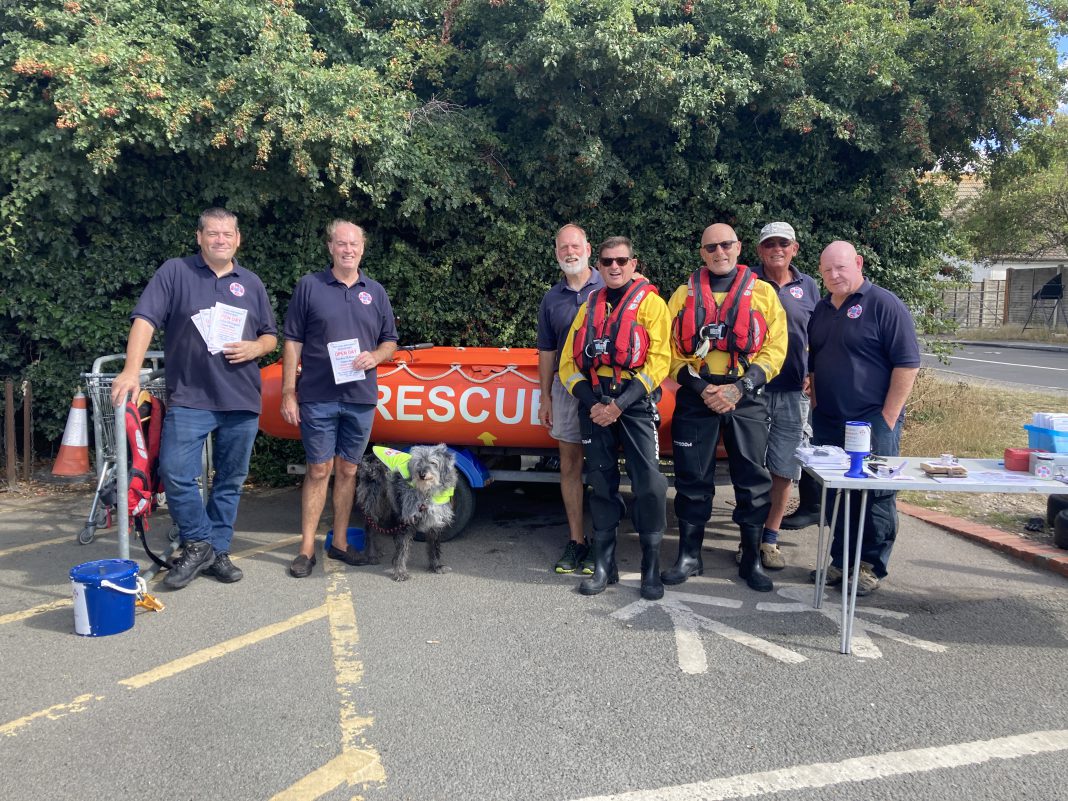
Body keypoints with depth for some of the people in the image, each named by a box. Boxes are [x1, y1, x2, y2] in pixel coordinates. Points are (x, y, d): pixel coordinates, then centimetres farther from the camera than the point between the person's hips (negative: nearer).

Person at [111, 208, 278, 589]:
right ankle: (198, 545, 8)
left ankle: (218, 551, 21)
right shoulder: (175, 273, 3)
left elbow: (271, 336, 19)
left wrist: (255, 347, -5)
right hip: (189, 397, -3)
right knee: (176, 473, -12)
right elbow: (145, 320, -6)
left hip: (242, 400, 3)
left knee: (231, 480, 8)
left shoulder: (251, 283, 14)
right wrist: (131, 370, -19)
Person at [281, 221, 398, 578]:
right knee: (318, 471, 0)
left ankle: (340, 542, 22)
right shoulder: (309, 286, 2)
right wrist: (288, 393, -6)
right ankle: (307, 549, 9)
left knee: (348, 470, 10)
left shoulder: (375, 291, 11)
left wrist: (375, 356, -8)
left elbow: (390, 341, 15)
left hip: (361, 398, 3)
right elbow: (292, 343, 0)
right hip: (317, 398, -3)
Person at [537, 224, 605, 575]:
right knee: (569, 465, 6)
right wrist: (545, 397, 12)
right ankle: (575, 541, 14)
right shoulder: (551, 298, 12)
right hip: (566, 387, 4)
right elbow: (547, 351, 15)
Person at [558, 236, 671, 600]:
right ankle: (604, 565, 15)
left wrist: (620, 404, -15)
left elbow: (658, 360, -7)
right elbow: (568, 362, 11)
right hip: (594, 403, 4)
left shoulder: (650, 302, 3)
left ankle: (651, 567, 4)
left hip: (635, 402, -4)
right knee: (601, 484, 6)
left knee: (649, 484, -9)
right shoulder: (589, 307, 16)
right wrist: (590, 401, -6)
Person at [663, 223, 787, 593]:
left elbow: (775, 349, -1)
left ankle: (752, 558, 18)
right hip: (695, 398, 1)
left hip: (746, 399, 0)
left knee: (752, 479, 4)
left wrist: (739, 388, -13)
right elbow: (670, 350, 3)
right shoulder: (684, 295, 8)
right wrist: (700, 386, -11)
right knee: (693, 478, 6)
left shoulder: (763, 293, 5)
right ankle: (689, 555, 19)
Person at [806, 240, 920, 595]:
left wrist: (888, 418, -14)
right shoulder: (822, 309, 13)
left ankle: (871, 566, 15)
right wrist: (816, 407, 14)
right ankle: (841, 561, 25)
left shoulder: (884, 304, -8)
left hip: (873, 423, -6)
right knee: (835, 496, 12)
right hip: (828, 425, 7)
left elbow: (907, 364, -12)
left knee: (875, 497, 3)